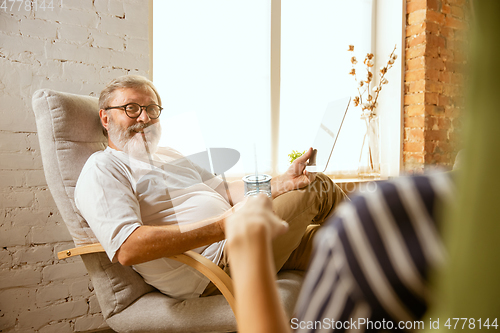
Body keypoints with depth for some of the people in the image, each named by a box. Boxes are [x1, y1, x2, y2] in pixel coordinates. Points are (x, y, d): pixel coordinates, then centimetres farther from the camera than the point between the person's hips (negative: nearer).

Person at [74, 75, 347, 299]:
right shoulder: (102, 168, -5)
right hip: (218, 264, -8)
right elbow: (126, 248, -22)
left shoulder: (170, 156, 22)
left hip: (236, 243, 8)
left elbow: (227, 192, 15)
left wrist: (279, 184, -3)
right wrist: (223, 225, -26)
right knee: (318, 188, -3)